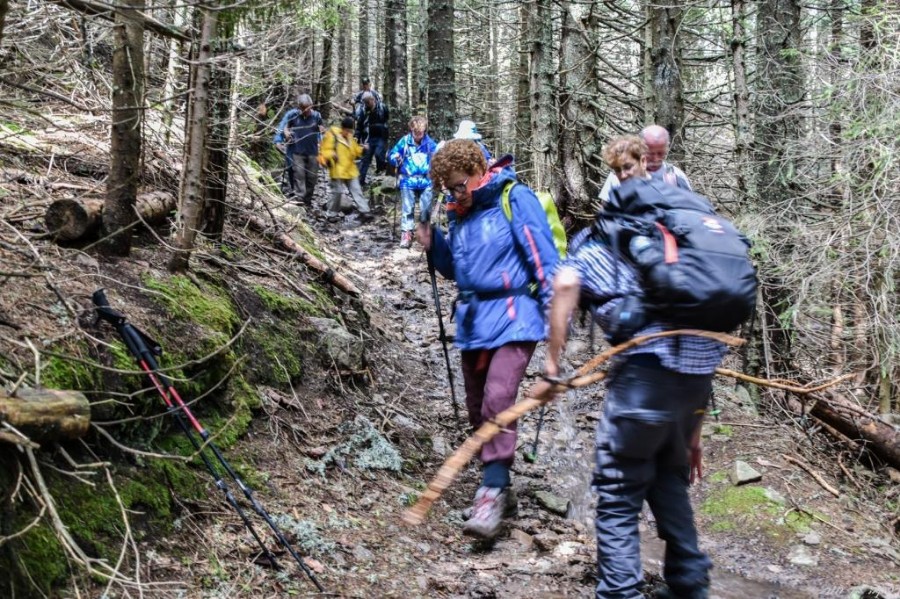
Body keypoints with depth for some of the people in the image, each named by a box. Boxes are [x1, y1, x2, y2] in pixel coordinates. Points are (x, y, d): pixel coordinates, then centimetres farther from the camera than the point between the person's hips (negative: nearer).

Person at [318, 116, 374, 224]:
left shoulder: (350, 137, 13)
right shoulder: (332, 136, -8)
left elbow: (355, 151, 22)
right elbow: (325, 150, -10)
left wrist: (362, 149, 3)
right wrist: (331, 155, -30)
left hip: (350, 170, 6)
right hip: (337, 170, -6)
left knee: (357, 191, 2)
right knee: (337, 191, -2)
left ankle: (364, 212, 0)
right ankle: (331, 214, 13)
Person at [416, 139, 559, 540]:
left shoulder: (515, 200, -7)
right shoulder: (462, 214, 12)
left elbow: (544, 259, -10)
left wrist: (554, 313, -13)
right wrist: (433, 246, 2)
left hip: (512, 319, -8)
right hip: (473, 322, 8)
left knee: (498, 400, -22)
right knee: (478, 409, 10)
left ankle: (493, 493, -18)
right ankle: (498, 489, 23)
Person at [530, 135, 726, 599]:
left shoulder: (601, 240, 14)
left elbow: (565, 284, -11)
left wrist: (552, 366, -7)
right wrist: (692, 434, 33)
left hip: (648, 365, -6)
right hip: (700, 369, 6)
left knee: (618, 492, 6)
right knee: (668, 477, 27)